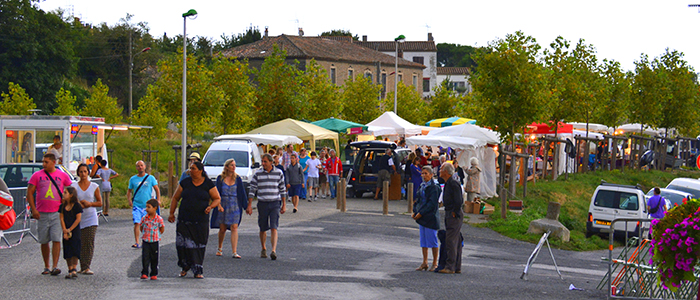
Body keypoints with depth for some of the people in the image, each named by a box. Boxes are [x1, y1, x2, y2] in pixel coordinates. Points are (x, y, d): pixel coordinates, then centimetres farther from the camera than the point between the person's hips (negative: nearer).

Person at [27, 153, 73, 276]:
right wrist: (33, 209, -6)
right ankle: (46, 267, 18)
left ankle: (55, 267, -14)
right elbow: (29, 193, 3)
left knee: (56, 240, -11)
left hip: (57, 213, -1)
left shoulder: (63, 176, 5)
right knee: (44, 241, 7)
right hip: (41, 214, 1)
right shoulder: (37, 175, 4)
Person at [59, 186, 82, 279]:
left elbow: (78, 219, -9)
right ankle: (70, 270, 9)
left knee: (74, 250, -11)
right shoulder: (62, 206, 8)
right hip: (66, 232, 5)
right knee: (67, 251, 4)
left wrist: (70, 229, -13)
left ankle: (74, 269, -15)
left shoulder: (77, 206, -5)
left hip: (75, 231, -5)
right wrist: (65, 231, -8)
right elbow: (62, 219, 3)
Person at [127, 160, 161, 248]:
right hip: (136, 205, 0)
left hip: (147, 206, 0)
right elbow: (129, 191, 15)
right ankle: (136, 243, -16)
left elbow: (157, 189, 7)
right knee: (136, 223, -15)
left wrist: (158, 200, -7)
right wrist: (129, 200, -1)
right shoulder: (133, 179, 7)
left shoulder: (150, 178, 4)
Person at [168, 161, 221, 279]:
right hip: (184, 220, 1)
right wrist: (171, 213, 6)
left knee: (199, 246, -2)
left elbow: (217, 199, 6)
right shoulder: (185, 182, 6)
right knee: (183, 244, -5)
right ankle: (185, 267, 17)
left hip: (201, 221, -1)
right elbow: (175, 198, 13)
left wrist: (210, 207, -14)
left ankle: (198, 271, 8)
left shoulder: (208, 184, 1)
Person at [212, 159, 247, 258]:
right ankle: (220, 249, 32)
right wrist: (219, 205, -13)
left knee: (234, 228, -10)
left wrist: (246, 206, 4)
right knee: (222, 228, 10)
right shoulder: (220, 178, 0)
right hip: (223, 205, 0)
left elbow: (242, 193, 6)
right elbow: (217, 193, -1)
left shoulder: (237, 179, 3)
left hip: (235, 206, 0)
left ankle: (235, 252, -14)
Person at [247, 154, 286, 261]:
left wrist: (284, 205, 8)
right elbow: (252, 190, 2)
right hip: (262, 204, 1)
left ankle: (274, 251, -20)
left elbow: (282, 190, 10)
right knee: (263, 229, 9)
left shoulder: (278, 173, 3)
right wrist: (249, 205, -2)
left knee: (274, 228, -12)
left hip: (275, 204, -1)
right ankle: (263, 249, 29)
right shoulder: (258, 174, 1)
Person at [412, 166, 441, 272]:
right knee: (423, 240, 10)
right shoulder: (422, 186, 13)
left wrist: (421, 213, -19)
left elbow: (432, 203, -17)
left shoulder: (434, 187, -12)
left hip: (430, 217, -8)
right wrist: (415, 211, 4)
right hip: (421, 216, 8)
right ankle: (425, 262, 16)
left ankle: (435, 263, 7)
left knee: (432, 240, -1)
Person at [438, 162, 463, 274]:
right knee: (455, 241, 12)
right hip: (449, 214, 10)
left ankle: (450, 267, -9)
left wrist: (454, 213, -15)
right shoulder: (447, 184, 15)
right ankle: (457, 267, 16)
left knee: (451, 241, -10)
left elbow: (459, 202, -21)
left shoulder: (453, 184, -17)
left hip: (454, 215, -10)